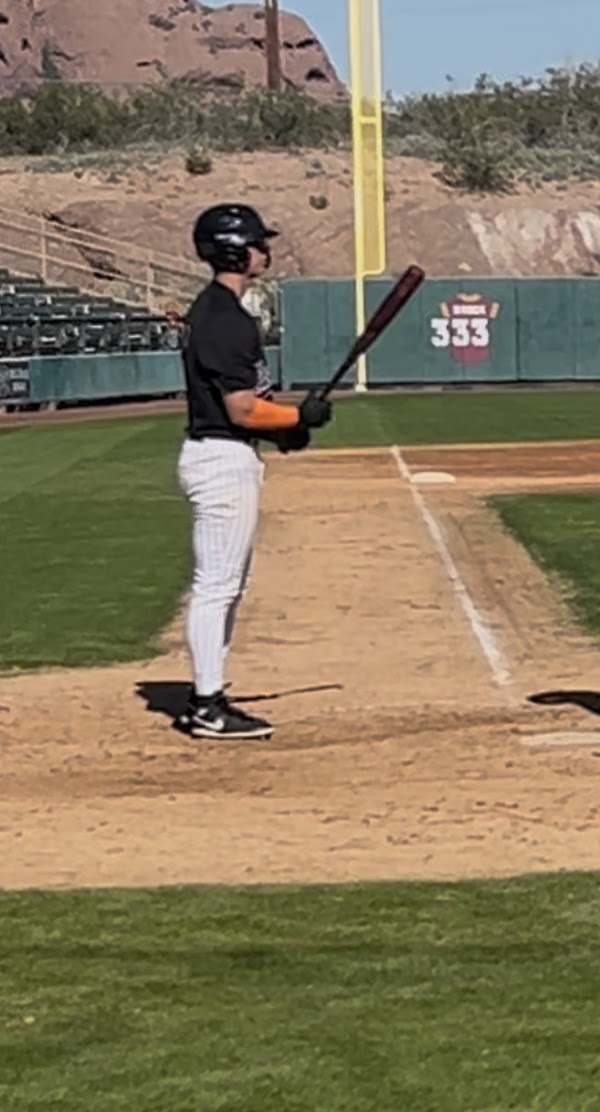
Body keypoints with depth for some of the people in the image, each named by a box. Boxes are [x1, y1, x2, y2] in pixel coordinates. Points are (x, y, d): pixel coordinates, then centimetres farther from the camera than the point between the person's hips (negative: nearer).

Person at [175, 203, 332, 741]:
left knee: (227, 585, 15)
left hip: (227, 458, 11)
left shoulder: (211, 311, 14)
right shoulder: (226, 321, -18)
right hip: (224, 460, -11)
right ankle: (208, 708, -2)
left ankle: (207, 698, 21)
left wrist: (281, 428, 10)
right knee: (216, 585, -6)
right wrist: (299, 417, -6)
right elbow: (243, 410, -20)